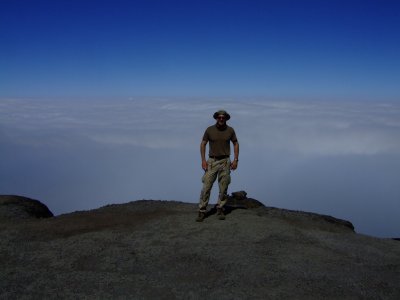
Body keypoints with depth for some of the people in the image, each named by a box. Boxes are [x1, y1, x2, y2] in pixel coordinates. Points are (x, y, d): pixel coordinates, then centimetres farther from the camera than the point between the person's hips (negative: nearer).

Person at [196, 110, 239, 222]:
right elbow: (203, 144, 3)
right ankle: (202, 211, 0)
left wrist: (236, 160, 1)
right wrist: (203, 160, -6)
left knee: (223, 188, 4)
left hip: (225, 161, 1)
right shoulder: (209, 130, -3)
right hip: (212, 161, -1)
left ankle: (220, 210, 18)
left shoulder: (230, 130, 0)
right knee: (206, 187, -6)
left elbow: (236, 144, 9)